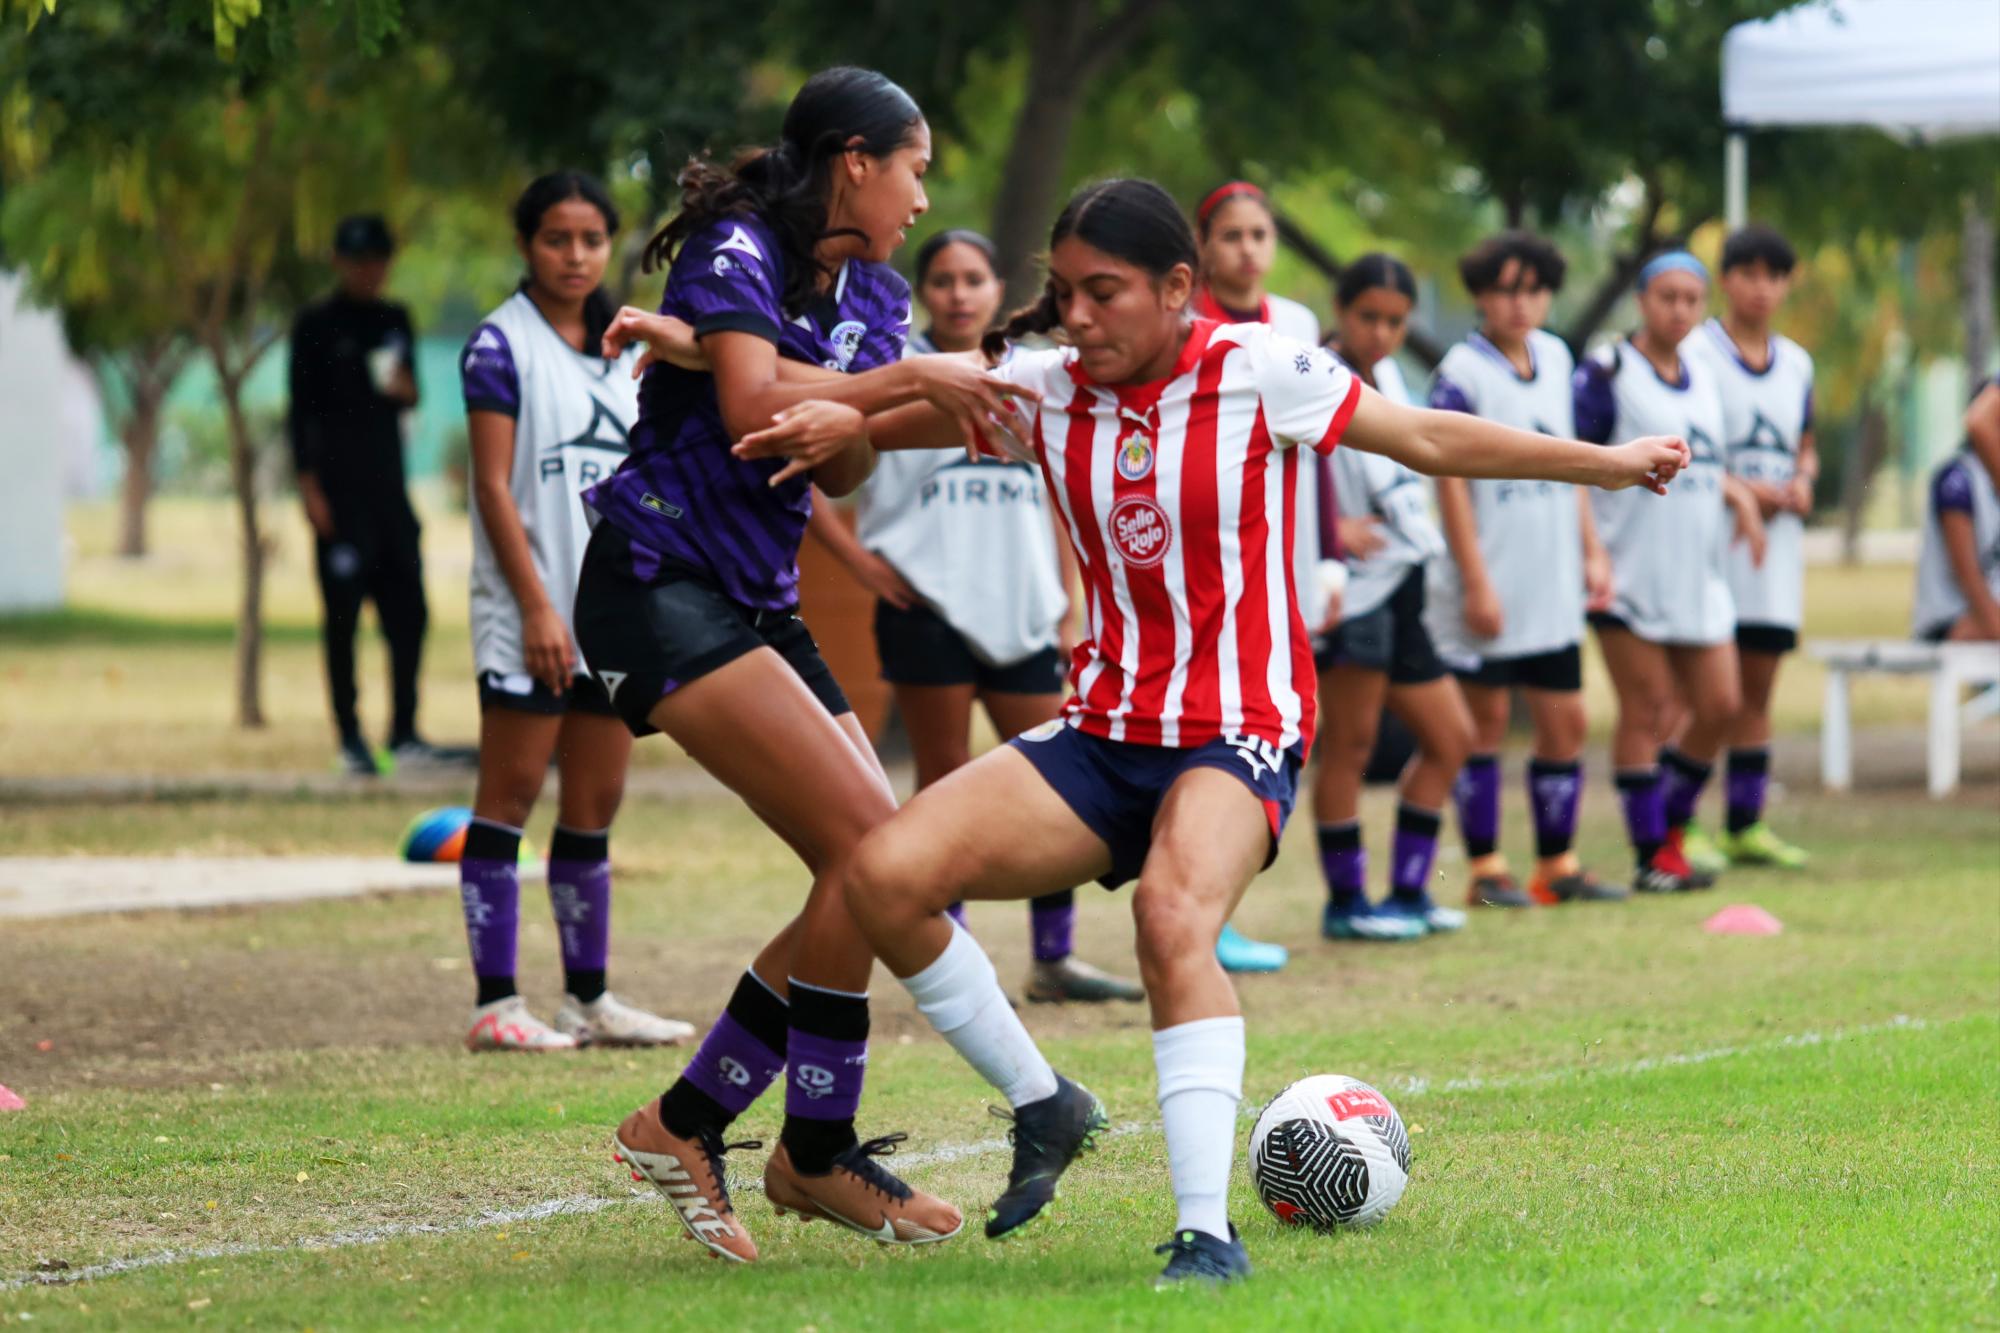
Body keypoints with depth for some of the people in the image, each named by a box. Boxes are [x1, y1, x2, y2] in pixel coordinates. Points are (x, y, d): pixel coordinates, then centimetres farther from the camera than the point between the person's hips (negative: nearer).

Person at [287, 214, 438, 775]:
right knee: (343, 613, -5)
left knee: (407, 611, 1)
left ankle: (404, 731, 8)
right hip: (339, 490, -5)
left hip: (389, 482, 5)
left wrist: (407, 390, -2)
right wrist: (309, 486, -10)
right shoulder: (317, 325, -1)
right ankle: (350, 736, -1)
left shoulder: (395, 320, 15)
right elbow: (301, 409, -3)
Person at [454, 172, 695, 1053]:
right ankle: (495, 1002, -6)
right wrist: (536, 606, -16)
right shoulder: (502, 343, -4)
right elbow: (495, 486, -9)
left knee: (596, 802, 9)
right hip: (531, 611, -6)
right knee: (511, 792, -6)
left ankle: (588, 997, 14)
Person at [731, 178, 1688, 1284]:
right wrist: (831, 433, -13)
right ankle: (1042, 1108, 4)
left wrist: (1612, 463, 3)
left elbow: (1431, 439, 1)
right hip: (1103, 732, 5)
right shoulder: (1044, 393, 3)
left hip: (1239, 735, -5)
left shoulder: (1256, 373, -8)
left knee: (1174, 912, -36)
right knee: (886, 873, -16)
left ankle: (1207, 1229, -34)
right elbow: (894, 420, 12)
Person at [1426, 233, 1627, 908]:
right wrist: (1476, 582, -16)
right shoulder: (1462, 373, -11)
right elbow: (1450, 479, -13)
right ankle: (1485, 870, 9)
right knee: (1485, 720, 1)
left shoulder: (1556, 358, 10)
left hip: (1553, 589, 6)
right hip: (1491, 589, -6)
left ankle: (1557, 864, 19)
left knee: (1565, 720, 8)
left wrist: (1592, 551, 14)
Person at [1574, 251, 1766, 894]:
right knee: (1646, 711, -4)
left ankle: (1670, 824, 21)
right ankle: (1653, 856, 3)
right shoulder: (1607, 372, -7)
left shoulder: (1702, 378, 14)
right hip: (1631, 576, -7)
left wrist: (1739, 494, 5)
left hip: (1699, 574, 7)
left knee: (1720, 704, 5)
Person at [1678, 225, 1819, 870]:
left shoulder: (1797, 363, 15)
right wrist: (1738, 488, -17)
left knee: (1757, 691, 8)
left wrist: (1802, 485, 1)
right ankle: (1678, 826, -4)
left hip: (1777, 541, 6)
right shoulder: (1694, 355, -5)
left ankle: (1746, 826, 13)